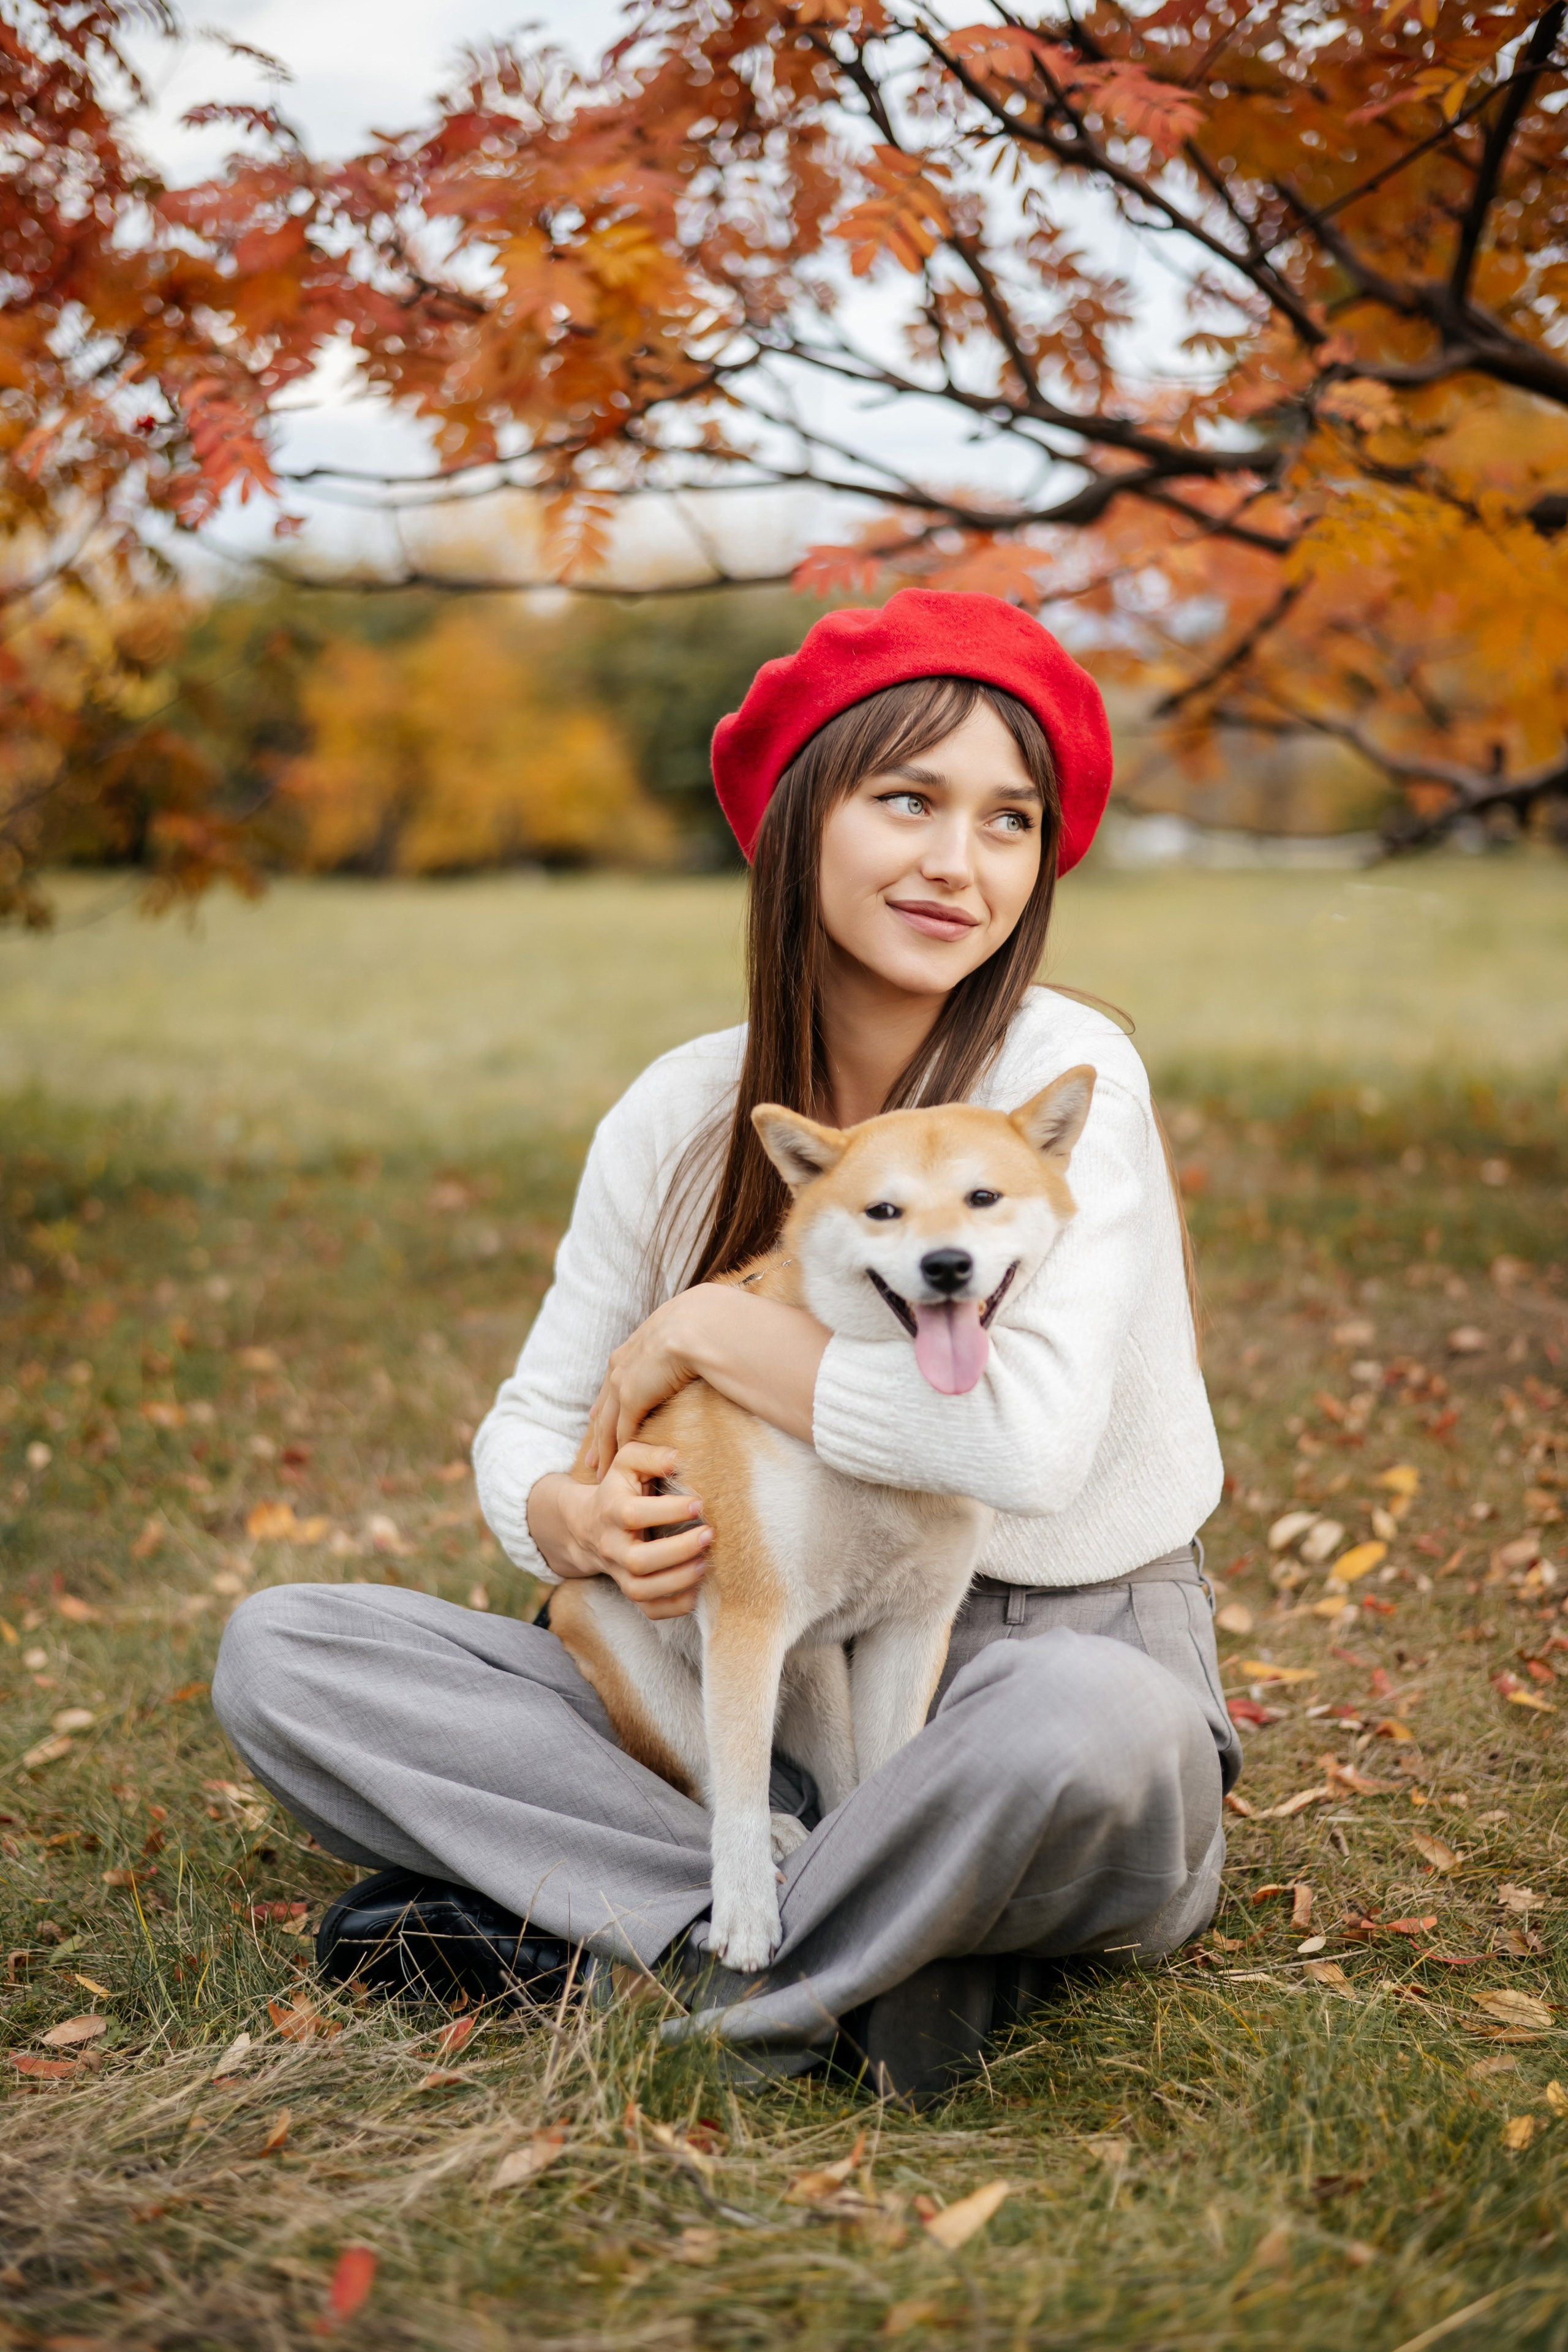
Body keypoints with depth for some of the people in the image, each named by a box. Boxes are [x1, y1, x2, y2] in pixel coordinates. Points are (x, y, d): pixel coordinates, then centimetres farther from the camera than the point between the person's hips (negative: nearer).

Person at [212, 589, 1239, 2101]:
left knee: (1094, 1724, -41)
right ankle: (870, 1940, -19)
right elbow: (531, 1424, 8)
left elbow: (1030, 1437, -28)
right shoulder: (682, 1112, 1)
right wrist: (573, 1521, -17)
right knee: (279, 1651, -9)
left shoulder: (1065, 1072, -13)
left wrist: (708, 1330, -16)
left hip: (1049, 1661, -4)